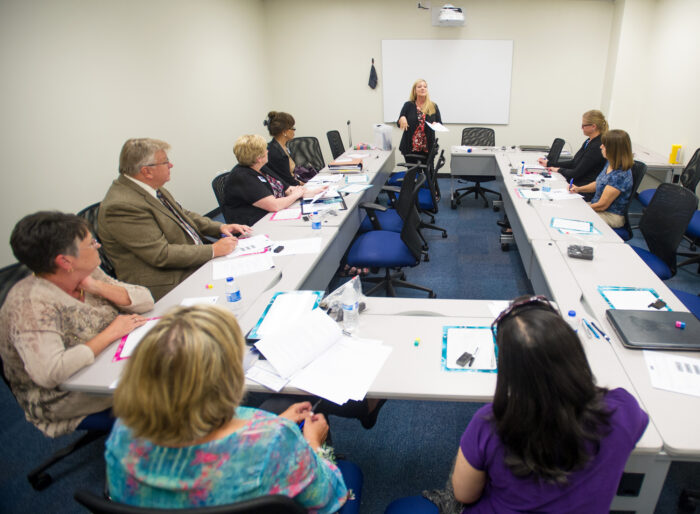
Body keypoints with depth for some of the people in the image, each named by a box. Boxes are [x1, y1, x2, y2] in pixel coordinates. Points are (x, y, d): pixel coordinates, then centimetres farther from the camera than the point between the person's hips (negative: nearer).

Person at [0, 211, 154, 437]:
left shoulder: (86, 275, 1)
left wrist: (98, 287, -14)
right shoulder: (30, 304, -22)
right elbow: (48, 372, -34)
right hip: (68, 402, -8)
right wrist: (110, 333, -26)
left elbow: (146, 301, 2)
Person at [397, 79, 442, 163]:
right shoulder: (408, 105, 3)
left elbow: (440, 124, 10)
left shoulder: (433, 106, 5)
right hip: (410, 147, -1)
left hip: (428, 147, 1)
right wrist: (402, 119, -20)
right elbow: (399, 124, 3)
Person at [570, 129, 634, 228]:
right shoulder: (610, 164, 1)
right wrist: (579, 189, 3)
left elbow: (602, 205, -23)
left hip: (612, 216, -9)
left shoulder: (620, 175, -27)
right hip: (597, 207, 9)